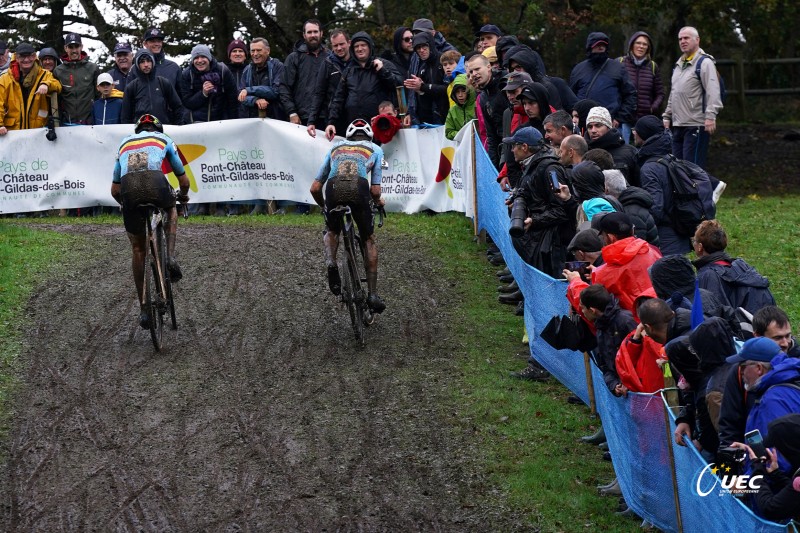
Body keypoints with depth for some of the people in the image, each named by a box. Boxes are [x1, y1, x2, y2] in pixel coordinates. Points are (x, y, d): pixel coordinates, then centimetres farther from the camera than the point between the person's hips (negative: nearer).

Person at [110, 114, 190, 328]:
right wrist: (183, 196, 57)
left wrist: (126, 202, 57)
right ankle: (170, 256, 12)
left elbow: (114, 190, 37)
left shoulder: (124, 144, 37)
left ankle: (144, 309, 17)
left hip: (128, 187, 2)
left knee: (138, 249, 17)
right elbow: (183, 180, 35)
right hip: (155, 181, -2)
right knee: (171, 209, 36)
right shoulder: (164, 140, 31)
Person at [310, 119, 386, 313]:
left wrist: (323, 206, 49)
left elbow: (315, 188, 30)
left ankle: (331, 263, -2)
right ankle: (373, 294, 15)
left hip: (334, 187, 2)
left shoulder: (336, 148, 35)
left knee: (331, 231, 30)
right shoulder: (375, 149, 30)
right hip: (359, 186, -1)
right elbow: (375, 191, 20)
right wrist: (378, 201, 43)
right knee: (369, 240, 20)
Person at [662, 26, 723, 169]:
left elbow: (713, 92, -18)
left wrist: (710, 116, -28)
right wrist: (667, 116, 24)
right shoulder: (678, 65, 20)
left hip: (696, 125, -9)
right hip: (677, 126, 9)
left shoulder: (704, 62, -7)